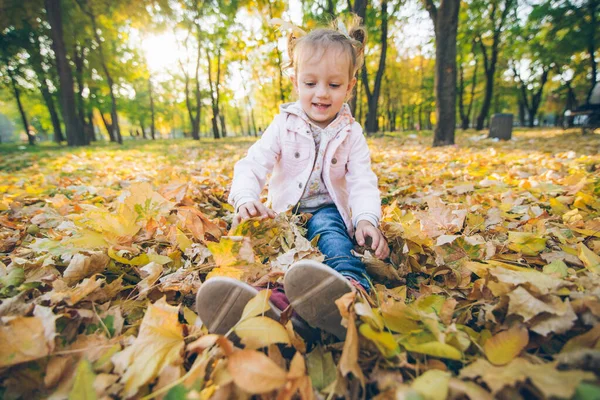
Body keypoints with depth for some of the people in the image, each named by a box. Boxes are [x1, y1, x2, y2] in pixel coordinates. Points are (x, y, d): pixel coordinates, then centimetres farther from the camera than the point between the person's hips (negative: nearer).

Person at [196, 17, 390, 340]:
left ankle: (353, 286, -65)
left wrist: (367, 218, -26)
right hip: (285, 211, 1)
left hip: (327, 210, 0)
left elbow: (362, 181, -4)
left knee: (328, 228, -37)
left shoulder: (351, 133, 6)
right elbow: (252, 165, -7)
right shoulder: (283, 125, 4)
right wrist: (246, 199, -30)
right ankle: (267, 301, -61)